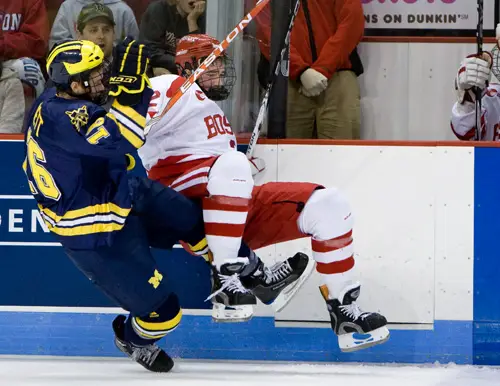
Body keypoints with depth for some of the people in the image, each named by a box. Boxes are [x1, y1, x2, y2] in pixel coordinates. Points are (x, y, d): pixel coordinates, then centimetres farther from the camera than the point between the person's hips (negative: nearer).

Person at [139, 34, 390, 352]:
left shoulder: (217, 117, 32)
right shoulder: (174, 90, 2)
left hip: (236, 211, 9)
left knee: (329, 205, -2)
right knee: (233, 163, -39)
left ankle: (344, 312, 2)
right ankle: (226, 274, -36)